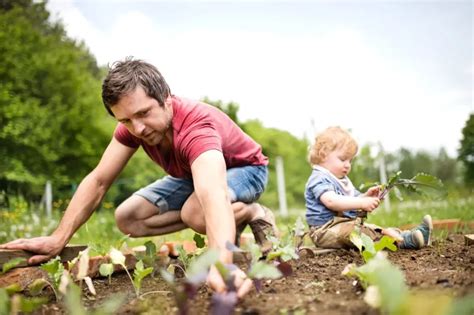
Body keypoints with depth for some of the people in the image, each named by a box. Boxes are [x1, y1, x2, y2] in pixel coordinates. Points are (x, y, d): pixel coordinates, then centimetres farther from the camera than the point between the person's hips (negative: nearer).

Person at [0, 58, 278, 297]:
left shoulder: (196, 126, -43)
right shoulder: (133, 126, -21)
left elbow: (213, 193, -61)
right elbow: (98, 181, -17)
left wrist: (221, 264, -79)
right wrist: (58, 239, -28)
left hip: (245, 169, -7)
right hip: (191, 174, 7)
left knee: (196, 211, -40)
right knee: (128, 219, -9)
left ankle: (255, 213, -9)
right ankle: (224, 225, -1)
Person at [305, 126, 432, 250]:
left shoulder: (342, 180, 22)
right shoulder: (319, 179, -13)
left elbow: (352, 203, 21)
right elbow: (331, 201, -31)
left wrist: (366, 197, -1)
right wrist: (361, 203, -36)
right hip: (327, 230, -10)